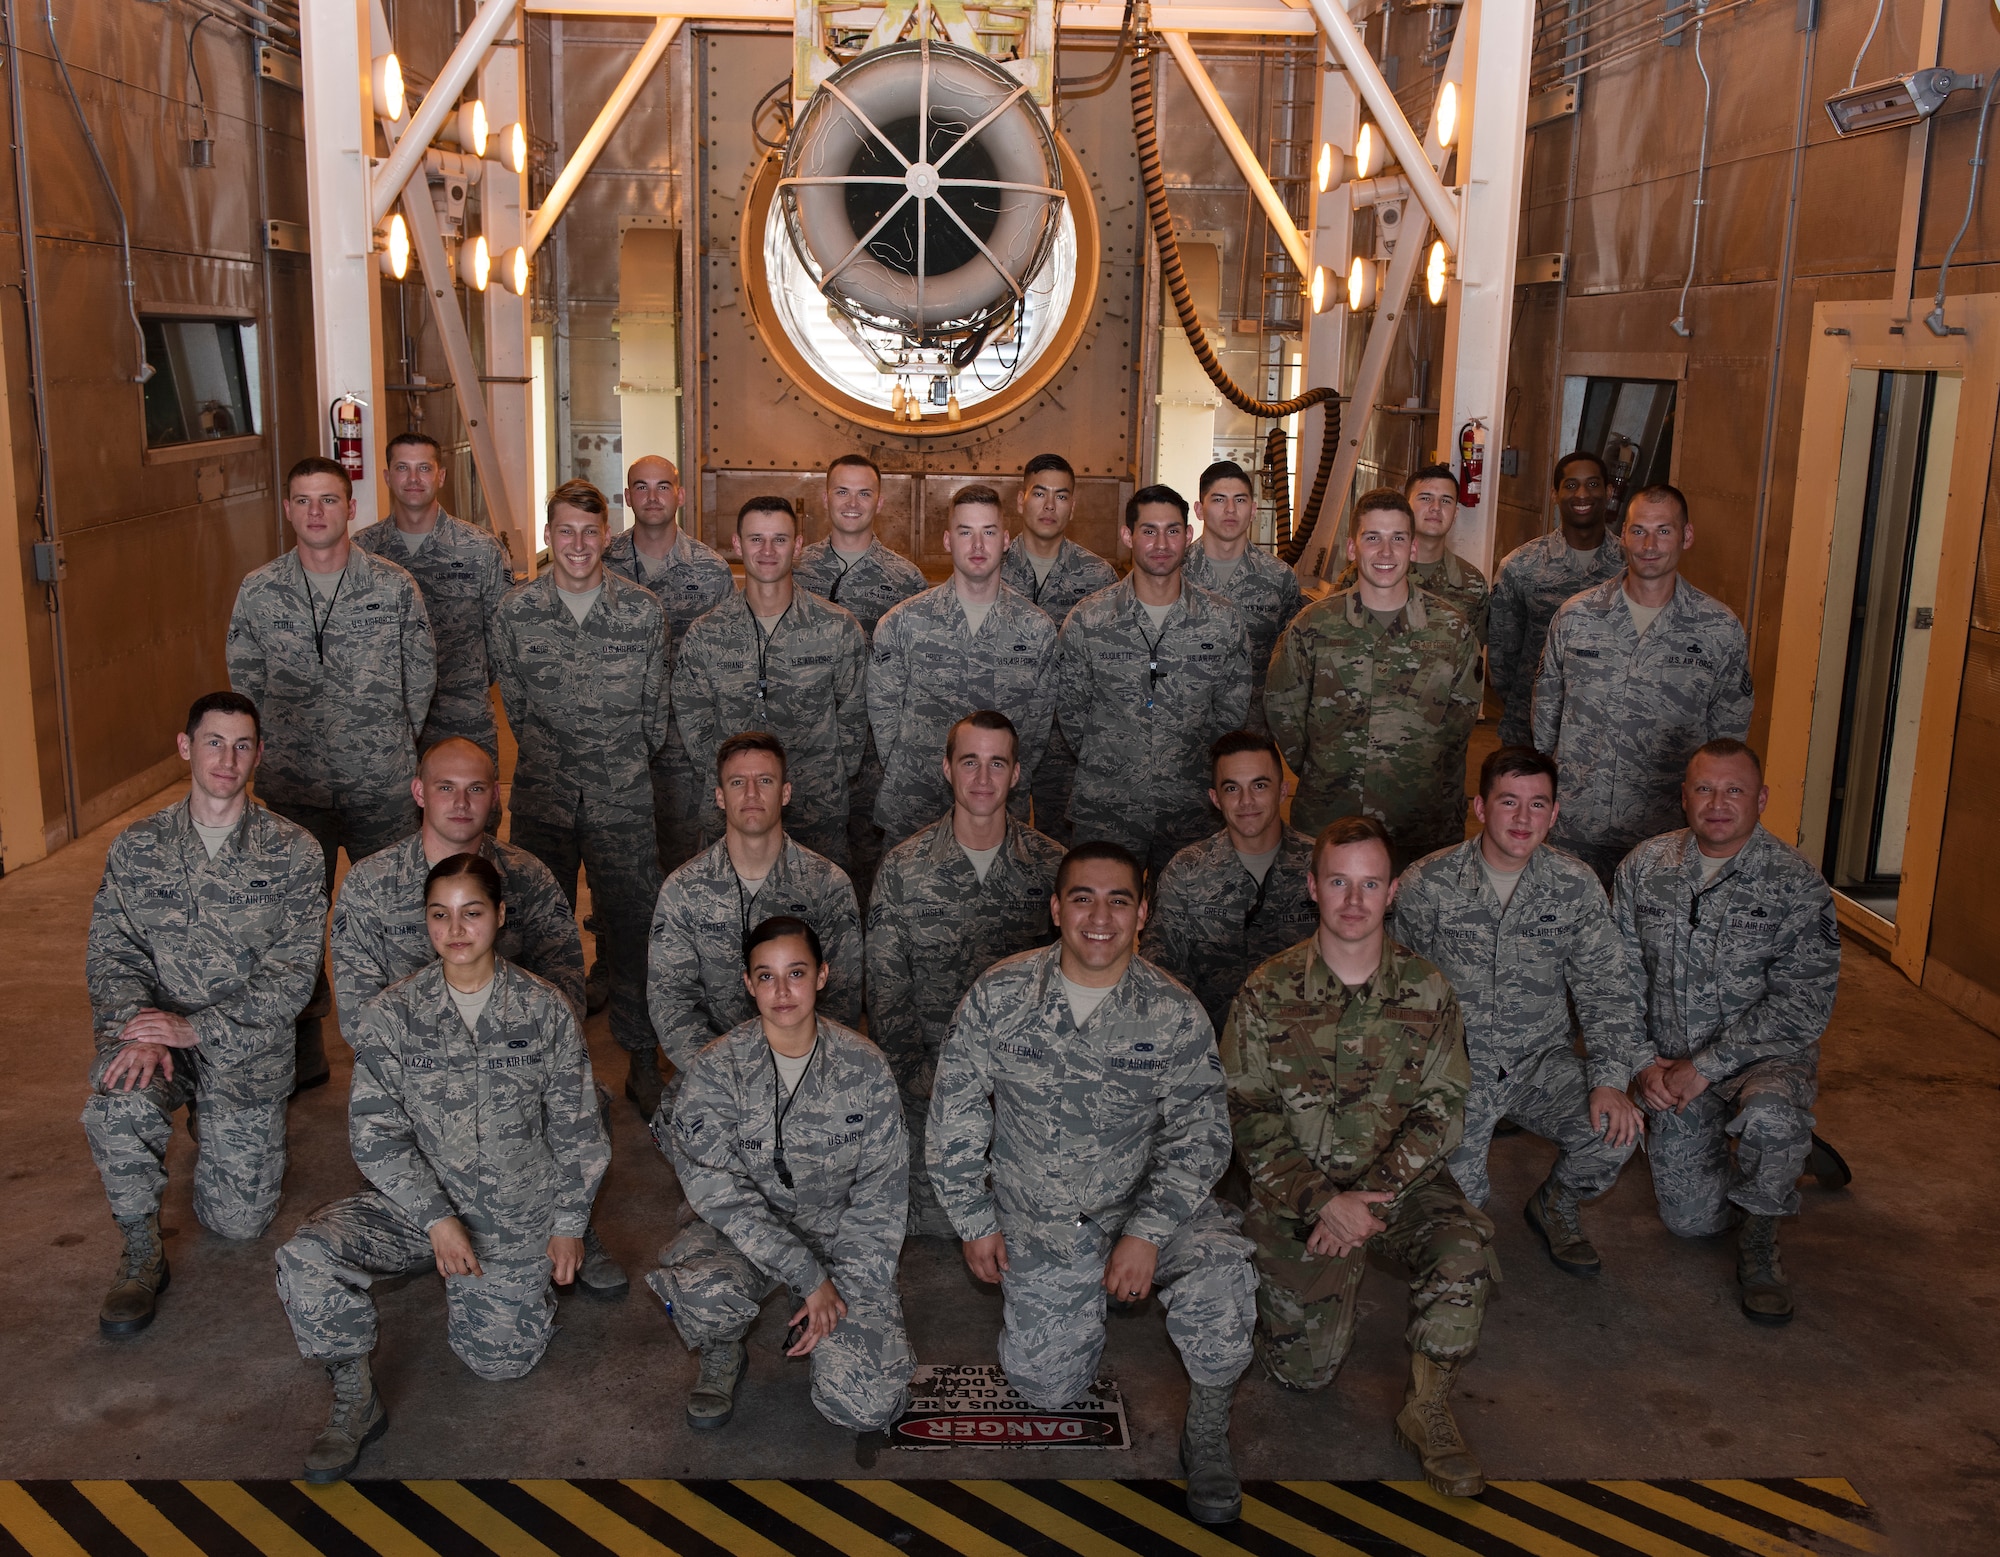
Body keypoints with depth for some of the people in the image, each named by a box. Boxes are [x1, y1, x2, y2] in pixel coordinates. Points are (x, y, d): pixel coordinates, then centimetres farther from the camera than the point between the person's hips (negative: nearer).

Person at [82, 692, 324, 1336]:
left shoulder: (292, 850, -4)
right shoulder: (136, 846, 3)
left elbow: (292, 973, -9)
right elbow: (110, 953, 0)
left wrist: (195, 1028, -19)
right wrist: (138, 1030, -20)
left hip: (247, 1046, -1)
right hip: (154, 1027, 1)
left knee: (236, 1220, -3)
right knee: (118, 1107, -35)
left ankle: (216, 1134, 33)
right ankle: (141, 1255, -10)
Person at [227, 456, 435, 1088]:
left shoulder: (394, 586, -2)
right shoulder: (257, 592, 1)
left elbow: (422, 675, 6)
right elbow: (245, 684, 10)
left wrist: (388, 742, 8)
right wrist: (280, 747, 8)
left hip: (383, 784, -1)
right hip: (293, 787, 1)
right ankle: (304, 1051, 24)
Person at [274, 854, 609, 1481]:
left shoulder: (545, 1010, -4)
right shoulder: (390, 1014, -6)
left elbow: (576, 1128, 3)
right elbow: (375, 1136, -8)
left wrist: (570, 1223, 1)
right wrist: (437, 1219, -17)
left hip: (517, 1214, 0)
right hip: (415, 1201, 0)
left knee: (500, 1360, -1)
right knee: (308, 1256, -25)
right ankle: (356, 1399, -3)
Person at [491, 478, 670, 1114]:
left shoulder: (643, 612, -1)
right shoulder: (516, 612, 1)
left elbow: (654, 709, 8)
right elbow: (516, 706, 10)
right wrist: (554, 763, 11)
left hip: (625, 803, -1)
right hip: (541, 799, 1)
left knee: (632, 929, 3)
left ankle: (642, 1060, 16)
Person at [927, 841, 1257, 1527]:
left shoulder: (1174, 1014, -10)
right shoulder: (999, 995, -9)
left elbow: (1199, 1134, -11)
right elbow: (954, 1112, 1)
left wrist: (1147, 1233, -22)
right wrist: (974, 1220, 0)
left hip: (1146, 1202, -1)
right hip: (1039, 1225, 1)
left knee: (1219, 1271, -30)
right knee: (1046, 1385, 1)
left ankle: (1207, 1436, -6)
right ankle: (1088, 1296, 34)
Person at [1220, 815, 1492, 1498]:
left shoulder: (1428, 991, -1)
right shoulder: (1268, 993, -5)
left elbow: (1442, 1108, -2)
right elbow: (1250, 1117, -6)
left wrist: (1369, 1194, -15)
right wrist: (1325, 1202, -18)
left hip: (1400, 1179, 1)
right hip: (1297, 1191, -1)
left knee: (1463, 1250, -30)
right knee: (1304, 1366, -10)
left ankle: (1427, 1407, -8)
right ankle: (1339, 1281, 24)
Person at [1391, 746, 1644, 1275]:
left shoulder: (1575, 885, -3)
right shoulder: (1426, 885, -9)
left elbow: (1607, 991, 0)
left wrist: (1610, 1080, -14)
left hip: (1542, 1059, 2)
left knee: (1615, 1130, -24)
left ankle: (1555, 1205, 10)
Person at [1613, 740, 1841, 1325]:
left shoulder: (1796, 882, -14)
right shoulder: (1645, 866, -3)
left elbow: (1803, 1005, -19)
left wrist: (1705, 1067, -23)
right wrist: (1644, 1062, -9)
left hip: (1767, 1056, -4)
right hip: (1672, 1067, 4)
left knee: (1768, 1116, -39)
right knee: (1689, 1220, 4)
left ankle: (1759, 1244, -9)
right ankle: (1793, 1151, 35)